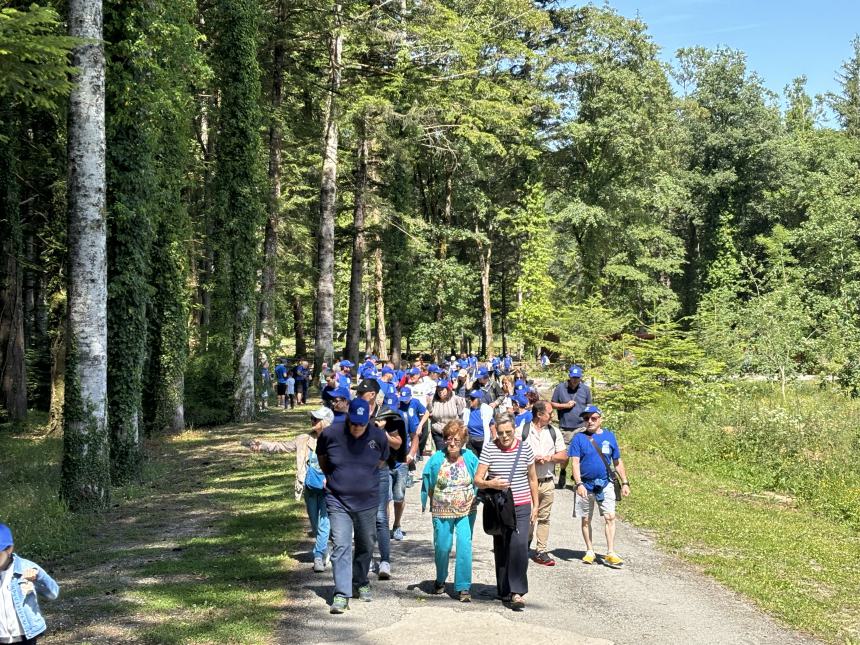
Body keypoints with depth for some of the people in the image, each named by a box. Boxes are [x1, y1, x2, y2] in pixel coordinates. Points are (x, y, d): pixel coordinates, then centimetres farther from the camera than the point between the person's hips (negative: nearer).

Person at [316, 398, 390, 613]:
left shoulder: (379, 437, -8)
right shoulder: (330, 434, -11)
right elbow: (321, 457, 10)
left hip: (367, 501, 2)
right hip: (338, 501, -2)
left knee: (366, 545, 15)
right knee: (341, 546, -11)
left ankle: (361, 582, 37)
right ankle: (342, 595, -12)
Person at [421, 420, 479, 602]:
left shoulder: (470, 458, -4)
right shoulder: (437, 459, -6)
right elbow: (427, 482, 4)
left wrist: (475, 499, 5)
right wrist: (426, 503, 6)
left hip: (466, 511, 0)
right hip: (442, 511, 0)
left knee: (465, 546, -9)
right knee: (442, 547, 7)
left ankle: (463, 587, -1)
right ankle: (440, 580, 34)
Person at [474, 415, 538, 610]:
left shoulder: (525, 448, 1)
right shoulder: (489, 449, -3)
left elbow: (532, 479, 11)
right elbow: (477, 479, -7)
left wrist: (535, 505, 12)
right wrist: (490, 484, -28)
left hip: (521, 507, -1)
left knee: (519, 545, -16)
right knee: (501, 548, 8)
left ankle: (517, 592, -12)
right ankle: (504, 590, 22)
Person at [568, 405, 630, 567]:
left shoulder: (609, 436, 5)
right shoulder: (579, 438, -3)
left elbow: (617, 462, 12)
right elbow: (575, 462, -9)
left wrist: (625, 483, 10)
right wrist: (578, 484, -19)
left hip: (605, 484, 1)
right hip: (585, 485, -1)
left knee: (610, 517, -9)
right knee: (586, 519, 10)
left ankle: (610, 554, -6)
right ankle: (589, 551, 24)